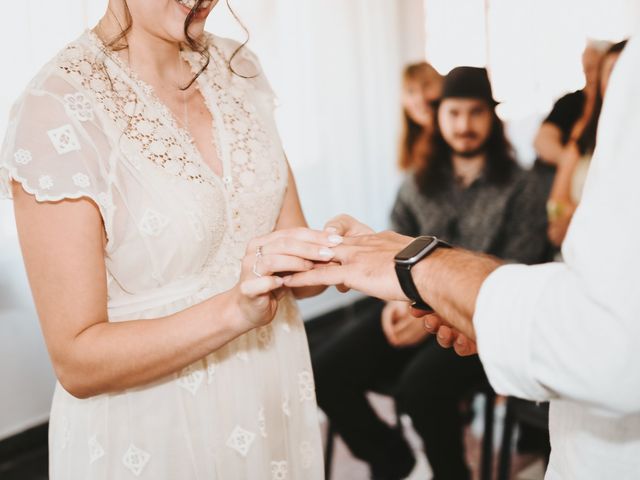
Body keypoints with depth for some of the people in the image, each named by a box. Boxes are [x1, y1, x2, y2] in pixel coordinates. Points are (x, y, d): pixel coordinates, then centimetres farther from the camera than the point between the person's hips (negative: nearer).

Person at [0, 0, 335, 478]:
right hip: (150, 435, -5)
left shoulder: (237, 68, -2)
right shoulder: (57, 110, -19)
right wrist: (234, 309, -30)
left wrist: (331, 253, -19)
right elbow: (77, 360, -19)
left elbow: (291, 254, 2)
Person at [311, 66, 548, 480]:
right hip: (416, 309, 5)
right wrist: (398, 299, -6)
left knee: (420, 387, -34)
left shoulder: (518, 188, -2)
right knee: (326, 370, -15)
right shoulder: (420, 183, 12)